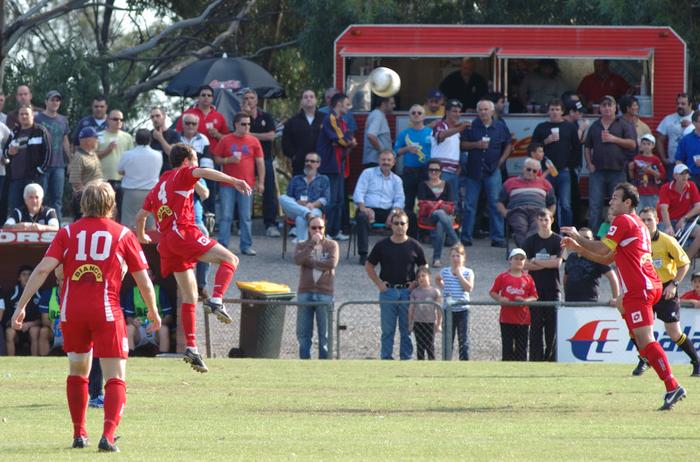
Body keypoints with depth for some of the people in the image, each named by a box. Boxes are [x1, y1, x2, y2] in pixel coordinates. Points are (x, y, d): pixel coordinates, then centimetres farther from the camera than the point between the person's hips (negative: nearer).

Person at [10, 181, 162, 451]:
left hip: (72, 313, 2)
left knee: (77, 372, 22)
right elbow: (143, 281, 7)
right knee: (116, 378, -1)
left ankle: (79, 434, 25)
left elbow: (42, 269, -4)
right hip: (106, 312, -2)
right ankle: (108, 436, -19)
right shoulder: (123, 235, 4)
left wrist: (22, 305, -2)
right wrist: (153, 312, 23)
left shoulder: (68, 233, 7)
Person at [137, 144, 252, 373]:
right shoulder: (182, 174, 7)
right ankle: (216, 300, -33)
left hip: (165, 242, 7)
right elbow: (203, 172, -14)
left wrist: (141, 236, 49)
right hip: (184, 232, -7)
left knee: (189, 296, 10)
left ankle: (191, 347, 3)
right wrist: (233, 181, -24)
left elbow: (140, 216, 30)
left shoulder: (158, 187, 27)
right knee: (230, 260, -9)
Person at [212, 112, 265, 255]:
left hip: (246, 184, 1)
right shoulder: (225, 140, 3)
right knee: (226, 216, -1)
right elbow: (216, 159, 6)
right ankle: (222, 245, 2)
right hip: (228, 185, -1)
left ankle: (246, 246, 9)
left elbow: (260, 162, 8)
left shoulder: (253, 141, 6)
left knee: (246, 217, 4)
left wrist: (261, 182, 2)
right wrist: (229, 160, -13)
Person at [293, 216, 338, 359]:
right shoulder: (302, 246, 10)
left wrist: (310, 262, -6)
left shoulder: (331, 245, 6)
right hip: (305, 293, 2)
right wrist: (312, 244, -16)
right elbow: (298, 259, -12)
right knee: (303, 333, 3)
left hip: (324, 294, -2)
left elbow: (332, 263, -12)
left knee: (324, 333, 1)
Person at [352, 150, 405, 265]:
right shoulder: (368, 173, 11)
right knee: (362, 218, -37)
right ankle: (363, 254, -35)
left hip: (387, 211, 2)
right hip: (369, 209, -2)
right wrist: (363, 208, -18)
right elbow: (358, 193, 1)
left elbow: (399, 200, 7)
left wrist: (394, 212, -14)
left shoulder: (396, 180, 19)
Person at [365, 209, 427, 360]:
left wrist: (416, 283, -2)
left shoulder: (414, 246, 3)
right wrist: (379, 283, 1)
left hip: (407, 291, 0)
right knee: (387, 330, 3)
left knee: (407, 330, 4)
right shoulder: (382, 245, 2)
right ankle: (386, 358, 8)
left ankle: (406, 359, 10)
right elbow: (369, 266, 10)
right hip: (388, 291, 0)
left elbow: (424, 268, 11)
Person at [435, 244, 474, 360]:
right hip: (448, 310, 2)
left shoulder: (468, 272, -2)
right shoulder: (445, 272, 3)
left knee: (463, 341, 0)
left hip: (462, 310, -2)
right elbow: (437, 279, 24)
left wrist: (459, 274, -15)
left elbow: (469, 288, -16)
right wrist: (443, 287, 7)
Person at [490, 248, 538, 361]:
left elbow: (534, 297, 6)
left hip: (523, 318, 1)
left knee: (522, 348, 5)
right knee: (507, 347, 1)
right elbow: (492, 292, 5)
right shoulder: (503, 277, 2)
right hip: (507, 318, -1)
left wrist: (525, 300, -14)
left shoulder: (527, 279, 5)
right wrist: (500, 299, -14)